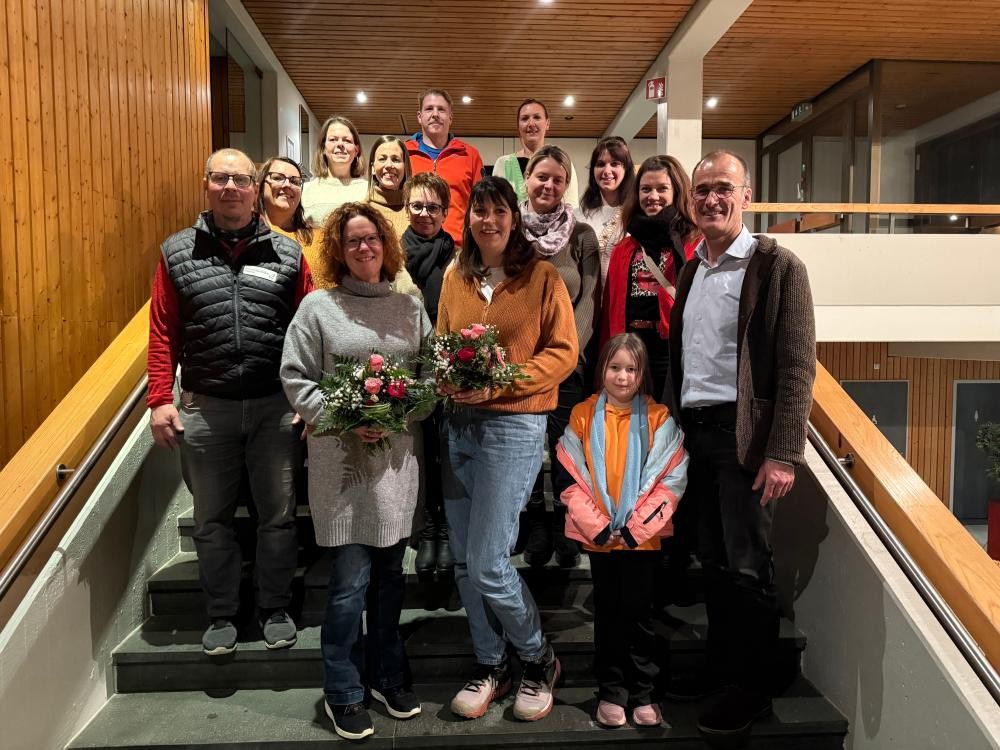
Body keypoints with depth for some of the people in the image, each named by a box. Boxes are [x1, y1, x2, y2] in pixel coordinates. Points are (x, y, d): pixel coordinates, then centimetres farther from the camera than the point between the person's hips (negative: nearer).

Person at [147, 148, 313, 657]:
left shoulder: (287, 253, 4)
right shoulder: (177, 252, 5)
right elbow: (163, 332, 2)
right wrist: (160, 399, -6)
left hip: (275, 406, 0)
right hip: (204, 409, 1)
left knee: (278, 515, 10)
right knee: (212, 519, 12)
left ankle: (275, 610, 28)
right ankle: (221, 616, 30)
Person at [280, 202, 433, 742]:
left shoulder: (409, 307, 10)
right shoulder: (318, 306, 1)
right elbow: (295, 376, -3)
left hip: (397, 456, 4)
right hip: (341, 459, -3)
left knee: (389, 571, 14)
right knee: (351, 580, 1)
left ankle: (387, 677, 32)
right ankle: (343, 693, 20)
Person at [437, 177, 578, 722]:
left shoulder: (542, 276, -3)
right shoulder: (455, 277, 10)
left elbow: (563, 352, -6)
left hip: (514, 425, -5)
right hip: (458, 425, 5)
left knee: (487, 563, -6)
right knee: (463, 559, 10)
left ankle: (538, 659, 22)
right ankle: (490, 665, 30)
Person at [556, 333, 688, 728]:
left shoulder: (658, 418, -4)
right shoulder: (583, 416, -1)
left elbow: (672, 479, -7)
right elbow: (571, 477, -4)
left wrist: (637, 526, -13)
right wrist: (597, 526, -11)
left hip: (642, 536, -1)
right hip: (598, 535, 1)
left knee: (639, 613, 9)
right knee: (607, 614, 12)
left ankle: (642, 694, 24)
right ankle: (611, 693, 25)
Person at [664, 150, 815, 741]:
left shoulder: (777, 266, -6)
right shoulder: (690, 270, 13)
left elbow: (798, 367, -11)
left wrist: (783, 454, -16)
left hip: (744, 433, -6)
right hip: (693, 429, 6)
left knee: (747, 566, 1)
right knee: (713, 560, 14)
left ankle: (752, 691, 20)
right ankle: (720, 668, 31)